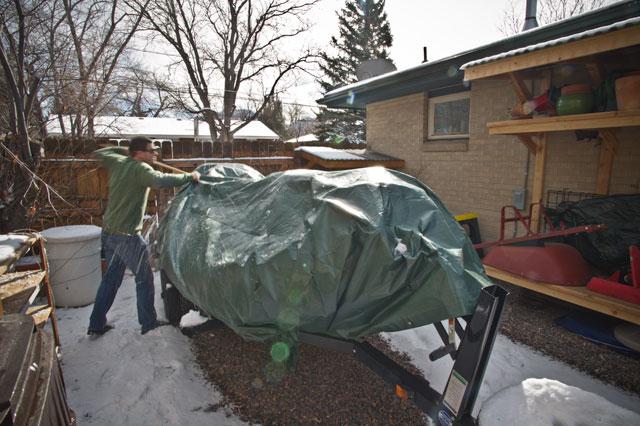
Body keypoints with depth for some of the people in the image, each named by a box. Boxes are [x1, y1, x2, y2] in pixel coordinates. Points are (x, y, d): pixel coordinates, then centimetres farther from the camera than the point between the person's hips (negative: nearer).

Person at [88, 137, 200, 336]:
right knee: (144, 278, 7)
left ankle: (96, 324, 28)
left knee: (111, 277, 20)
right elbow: (160, 180, -35)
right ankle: (148, 322, 17)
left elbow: (98, 153, 28)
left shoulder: (118, 162, 8)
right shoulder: (140, 168, -15)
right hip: (127, 235, -8)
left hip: (109, 232, 9)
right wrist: (189, 177, -25)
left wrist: (121, 150, 27)